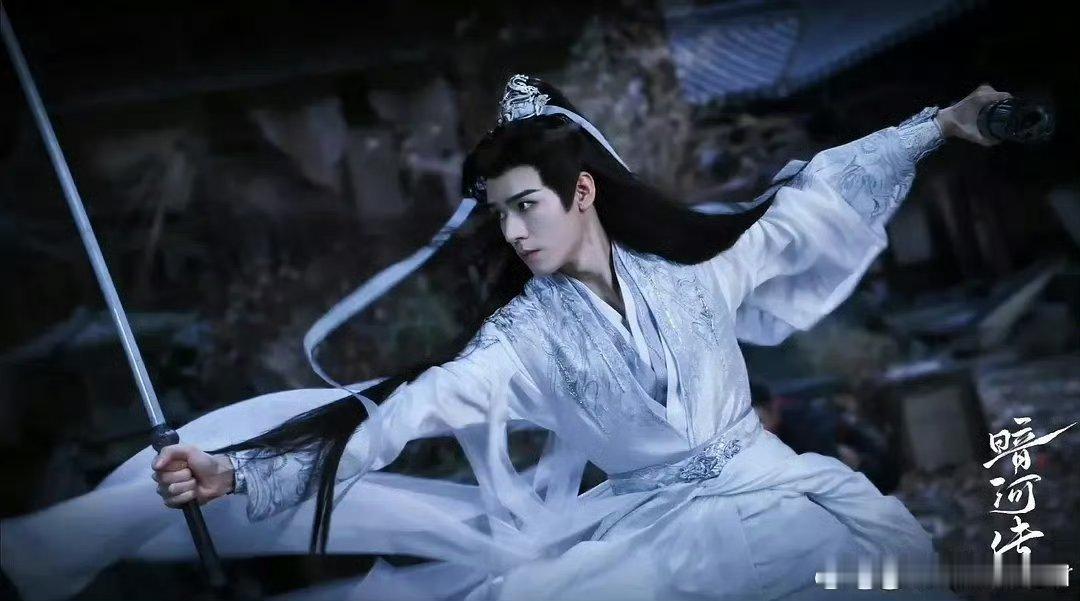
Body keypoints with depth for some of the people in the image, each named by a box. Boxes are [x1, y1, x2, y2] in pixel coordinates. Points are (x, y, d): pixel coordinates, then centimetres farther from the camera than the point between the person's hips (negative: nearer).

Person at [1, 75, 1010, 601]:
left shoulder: (694, 262, -1)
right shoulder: (527, 335, -4)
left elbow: (811, 197, 9)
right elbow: (406, 408, -14)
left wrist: (937, 123, 10)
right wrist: (238, 474, -24)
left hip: (759, 488, 2)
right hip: (643, 518, -1)